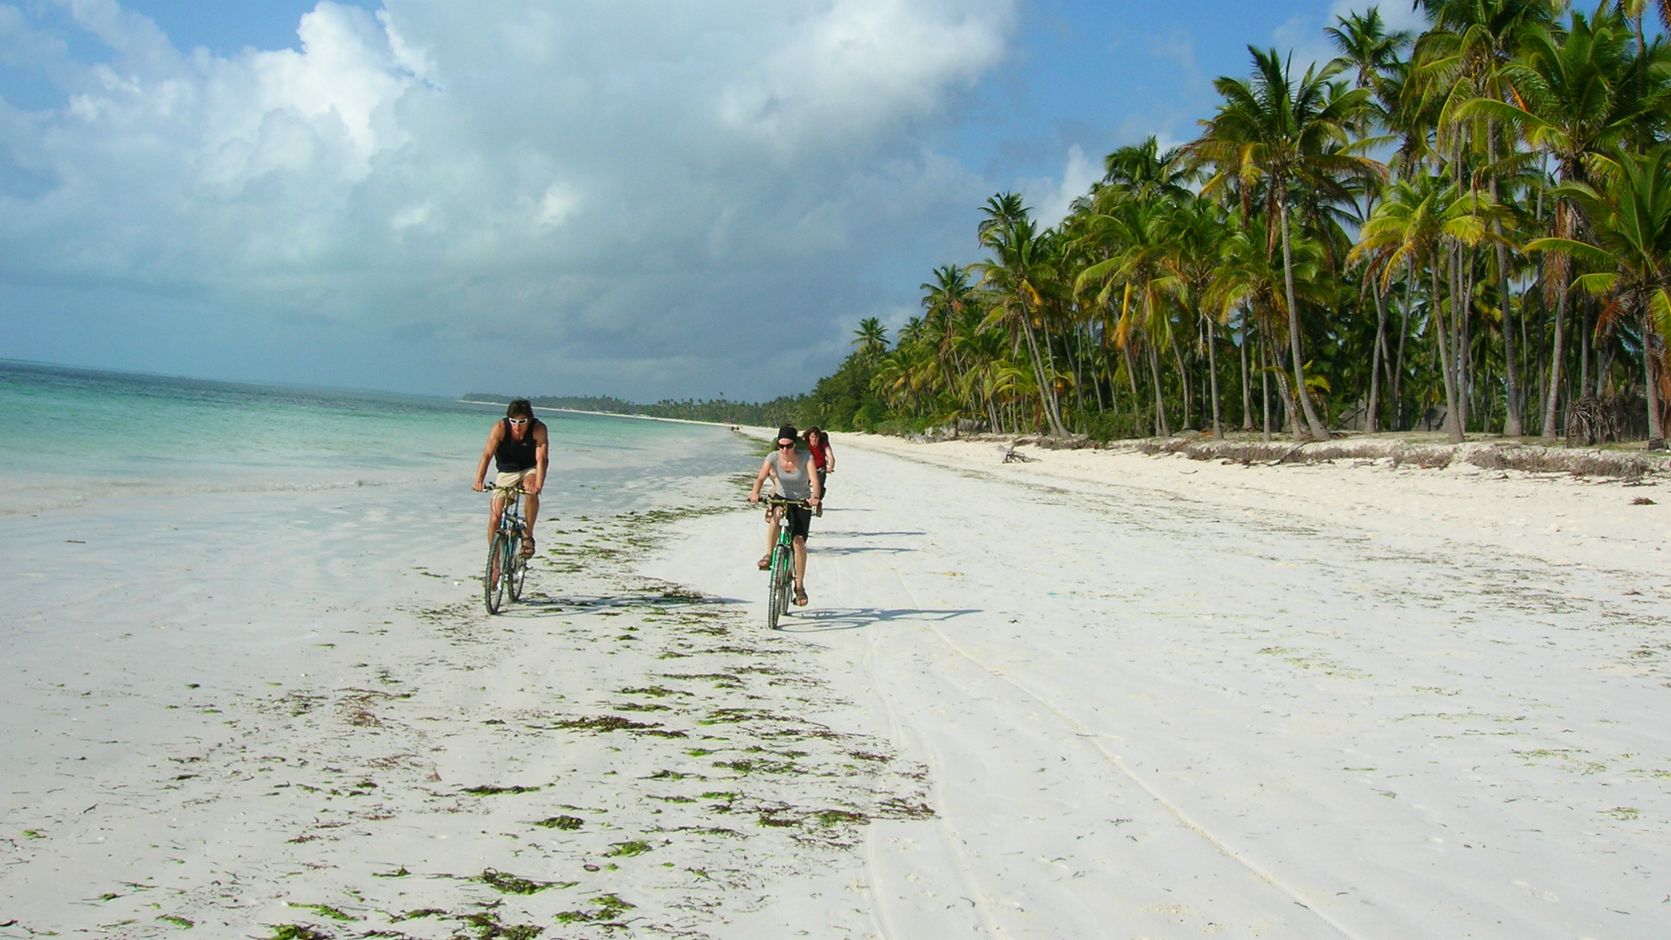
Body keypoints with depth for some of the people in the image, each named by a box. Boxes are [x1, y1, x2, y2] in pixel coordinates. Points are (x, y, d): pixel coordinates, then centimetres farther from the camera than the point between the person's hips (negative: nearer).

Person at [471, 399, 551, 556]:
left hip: (530, 470, -1)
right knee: (495, 518, -7)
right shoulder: (500, 428, -23)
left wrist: (538, 485, -50)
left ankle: (528, 536, -17)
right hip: (506, 472, 1)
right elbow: (487, 455, -30)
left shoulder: (539, 429, -25)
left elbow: (542, 458, -34)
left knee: (531, 492, -36)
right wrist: (479, 481, -44)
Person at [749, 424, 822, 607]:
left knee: (799, 540, -15)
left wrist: (815, 497, -50)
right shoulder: (773, 457, -14)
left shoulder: (806, 457, -18)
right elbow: (761, 477, -26)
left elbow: (815, 480, -29)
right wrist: (755, 492, -48)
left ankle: (800, 586, -5)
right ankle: (769, 555, -26)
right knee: (776, 513, -36)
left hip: (802, 502, -1)